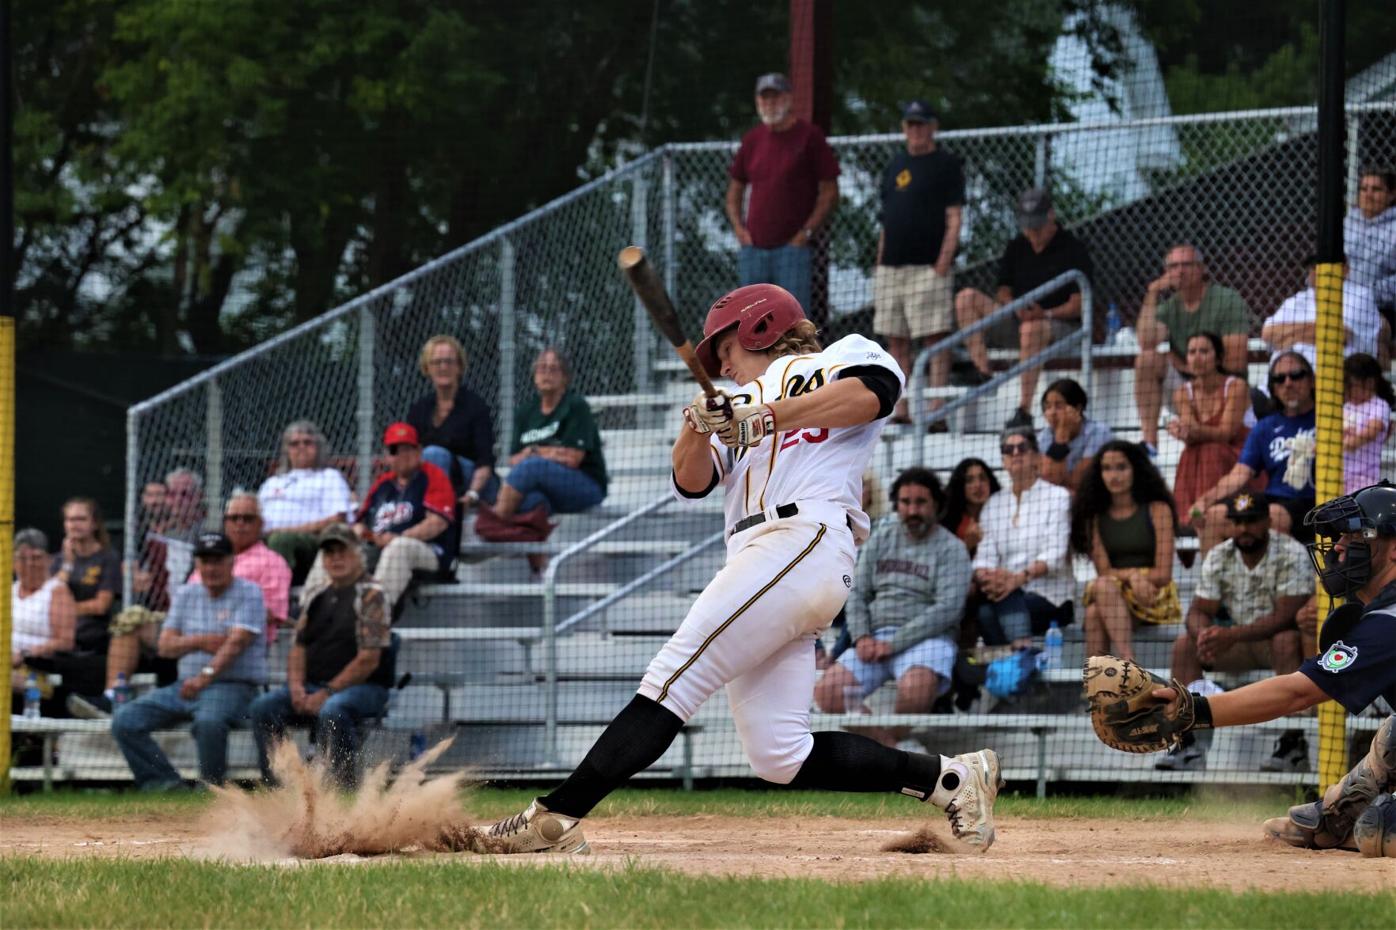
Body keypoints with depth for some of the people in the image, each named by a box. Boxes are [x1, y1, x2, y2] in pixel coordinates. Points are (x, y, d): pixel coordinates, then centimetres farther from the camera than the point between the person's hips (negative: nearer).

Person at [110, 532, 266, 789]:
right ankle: (166, 785, -18)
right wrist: (201, 641, -10)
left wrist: (206, 676, -30)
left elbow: (236, 643, -16)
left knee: (209, 720, -40)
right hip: (186, 685, 6)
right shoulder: (186, 595, 17)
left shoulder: (249, 594, -1)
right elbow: (166, 645, 10)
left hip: (233, 684, -6)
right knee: (125, 720, -12)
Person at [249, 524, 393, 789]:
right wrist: (296, 686, -4)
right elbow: (299, 646, 17)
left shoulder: (370, 595, -5)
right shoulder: (315, 596, 18)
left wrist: (328, 693, -16)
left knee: (332, 711, -38)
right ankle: (274, 786, -18)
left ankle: (345, 786, -33)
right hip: (313, 686, 7)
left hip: (363, 687, -7)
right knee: (263, 707, -15)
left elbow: (369, 658, -13)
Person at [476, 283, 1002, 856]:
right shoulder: (750, 403, 34)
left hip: (804, 539, -9)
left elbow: (876, 389, -12)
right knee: (780, 758, -3)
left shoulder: (840, 358, 13)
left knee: (672, 681, -17)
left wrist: (770, 415, -16)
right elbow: (692, 481, 21)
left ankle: (555, 818, -25)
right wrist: (699, 425, 0)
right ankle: (949, 778, 4)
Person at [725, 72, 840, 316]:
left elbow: (829, 192, -2)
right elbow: (735, 189, 24)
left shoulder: (809, 136, -1)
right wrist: (738, 228, 8)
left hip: (792, 247, -5)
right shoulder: (752, 140, 14)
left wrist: (806, 232, -9)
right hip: (753, 248, 5)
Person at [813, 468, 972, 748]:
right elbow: (857, 593, 15)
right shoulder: (881, 537, 17)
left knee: (914, 689, -39)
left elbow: (947, 609, -11)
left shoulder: (951, 549, 1)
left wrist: (893, 644, -16)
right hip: (876, 638, 5)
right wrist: (862, 637, -5)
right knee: (827, 692, -20)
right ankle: (888, 747, -15)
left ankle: (891, 741, -14)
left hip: (926, 639, -5)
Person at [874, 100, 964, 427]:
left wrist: (943, 263, -16)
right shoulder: (895, 165, 19)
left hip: (928, 266, -7)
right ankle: (899, 412, 9)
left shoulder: (947, 164, 0)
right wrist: (880, 265, 14)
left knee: (935, 340, -9)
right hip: (891, 266, 7)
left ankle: (936, 413, -14)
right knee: (896, 343, 6)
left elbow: (954, 219, -6)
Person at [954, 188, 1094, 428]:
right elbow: (1003, 292, 13)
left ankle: (1024, 410, -44)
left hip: (1062, 323, -6)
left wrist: (1046, 314, -26)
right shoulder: (1016, 248, 13)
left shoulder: (1073, 250, -5)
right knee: (967, 297, -10)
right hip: (1018, 318, 6)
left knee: (1032, 328, -43)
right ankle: (981, 370, -23)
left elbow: (1078, 305, -10)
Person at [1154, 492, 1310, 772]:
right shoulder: (1218, 557, 0)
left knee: (1286, 641, -38)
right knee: (1184, 644, -13)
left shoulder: (1291, 554, -17)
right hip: (1239, 645, 5)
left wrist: (1231, 636, -36)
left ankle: (1293, 742, -38)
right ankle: (1187, 743, -16)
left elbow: (1286, 615, -26)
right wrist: (1204, 633, -30)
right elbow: (1199, 610, -3)